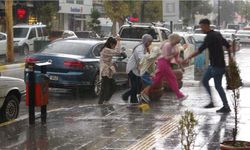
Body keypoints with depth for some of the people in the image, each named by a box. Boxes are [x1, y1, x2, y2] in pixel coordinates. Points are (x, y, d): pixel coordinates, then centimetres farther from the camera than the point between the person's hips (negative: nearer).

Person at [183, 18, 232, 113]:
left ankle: (226, 107, 4)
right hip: (213, 64, 9)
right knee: (204, 81, 14)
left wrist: (188, 58, -25)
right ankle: (212, 102, 17)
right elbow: (227, 45, 19)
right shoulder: (217, 34, 10)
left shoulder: (210, 37, -18)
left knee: (218, 86, -3)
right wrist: (230, 57, 28)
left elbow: (200, 50, -26)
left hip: (218, 65, -9)